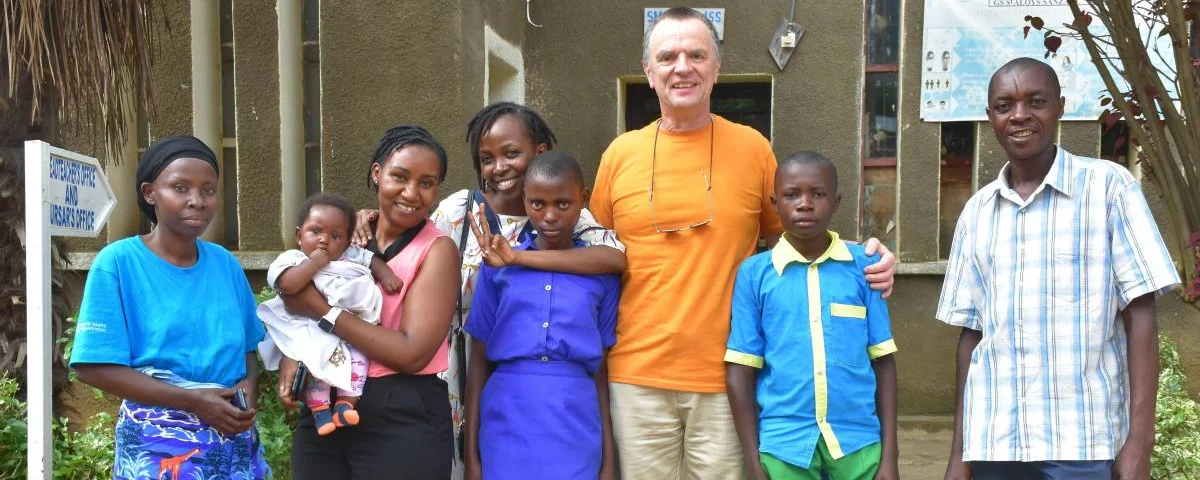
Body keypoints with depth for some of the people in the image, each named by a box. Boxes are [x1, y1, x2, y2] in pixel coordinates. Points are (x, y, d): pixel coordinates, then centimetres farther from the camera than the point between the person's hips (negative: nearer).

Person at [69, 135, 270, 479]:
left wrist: (249, 386, -10)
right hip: (159, 445, -4)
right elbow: (94, 367, -13)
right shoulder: (118, 262, -8)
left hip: (235, 440, 4)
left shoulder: (226, 264, 5)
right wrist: (193, 400, -19)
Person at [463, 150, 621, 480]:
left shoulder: (603, 272, 5)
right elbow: (479, 362, 7)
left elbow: (602, 369, 8)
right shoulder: (498, 266, 4)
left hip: (576, 434, 0)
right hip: (506, 429, 0)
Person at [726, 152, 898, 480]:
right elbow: (740, 373, 0)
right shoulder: (754, 272, -2)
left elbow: (883, 363, 4)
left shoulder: (863, 266, 0)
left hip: (858, 441, 1)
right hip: (783, 444, 0)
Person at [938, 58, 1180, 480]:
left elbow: (1140, 314, -3)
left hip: (1082, 441, -3)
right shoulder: (977, 210, 8)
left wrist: (1140, 439, -9)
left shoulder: (1108, 186, -2)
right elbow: (971, 330, 11)